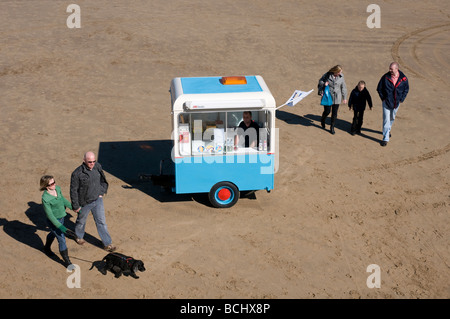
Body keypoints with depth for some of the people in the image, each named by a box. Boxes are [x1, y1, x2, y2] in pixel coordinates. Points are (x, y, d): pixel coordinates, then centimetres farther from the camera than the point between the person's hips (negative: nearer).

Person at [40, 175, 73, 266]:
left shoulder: (57, 188, -9)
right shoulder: (45, 198, -30)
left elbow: (63, 199, 11)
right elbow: (50, 215, -26)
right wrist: (60, 226, -28)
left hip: (61, 217, 8)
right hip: (53, 221, -8)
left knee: (53, 234, 30)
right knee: (61, 239, -1)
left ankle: (47, 248, 58)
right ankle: (67, 261, 14)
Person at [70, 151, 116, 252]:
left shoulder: (98, 167, -9)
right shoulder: (77, 174, -24)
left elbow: (103, 180, 10)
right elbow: (73, 191, -16)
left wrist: (101, 193, 3)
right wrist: (76, 206, -12)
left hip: (97, 200, 3)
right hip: (84, 203, -3)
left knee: (101, 222, 6)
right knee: (81, 221, 20)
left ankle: (107, 244, 14)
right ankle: (79, 236, 49)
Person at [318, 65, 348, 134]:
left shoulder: (341, 77, -4)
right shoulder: (327, 75, -9)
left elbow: (343, 87, 5)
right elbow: (320, 81, 8)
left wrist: (344, 98, 8)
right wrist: (323, 84, -16)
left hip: (336, 98, 1)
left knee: (334, 113, 3)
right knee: (327, 111, -1)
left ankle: (332, 128, 18)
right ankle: (322, 121, 34)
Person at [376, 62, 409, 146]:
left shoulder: (403, 78, -9)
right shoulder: (385, 77, -14)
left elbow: (406, 89, 6)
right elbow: (379, 88, -1)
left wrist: (401, 99, 0)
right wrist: (383, 98, -6)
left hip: (396, 103, 3)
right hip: (387, 102, -3)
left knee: (392, 118, 21)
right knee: (386, 119, -7)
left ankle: (388, 130, 48)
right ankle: (385, 138, -5)